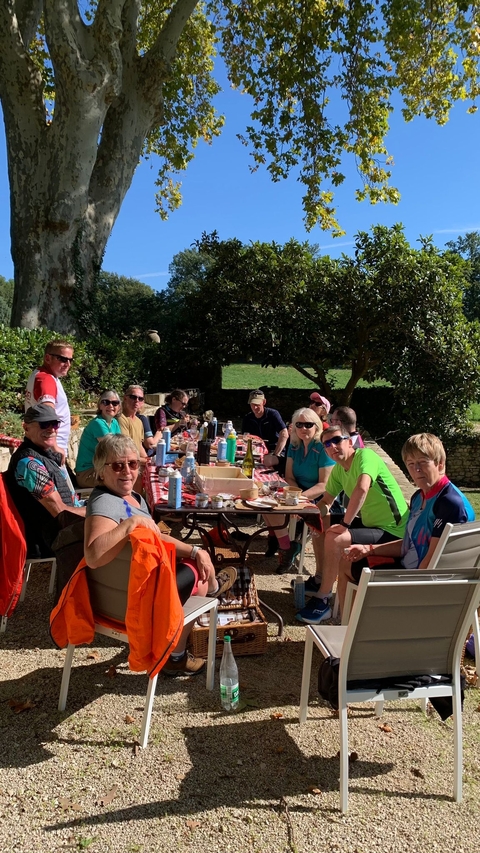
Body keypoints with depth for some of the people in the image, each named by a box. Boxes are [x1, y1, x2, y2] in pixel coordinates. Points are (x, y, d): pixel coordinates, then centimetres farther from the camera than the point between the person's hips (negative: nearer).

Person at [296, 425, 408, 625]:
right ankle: (320, 580, 29)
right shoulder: (338, 470, 4)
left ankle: (322, 602, -11)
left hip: (393, 532, -9)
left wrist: (344, 524, -31)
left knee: (334, 538, -27)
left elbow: (361, 489, -40)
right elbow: (326, 501, 13)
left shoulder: (365, 456, -22)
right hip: (370, 523, 10)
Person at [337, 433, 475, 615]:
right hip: (406, 566, 10)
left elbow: (432, 558, -25)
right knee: (347, 564, 19)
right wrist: (368, 550, 5)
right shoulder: (419, 497, 8)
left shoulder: (451, 503, -23)